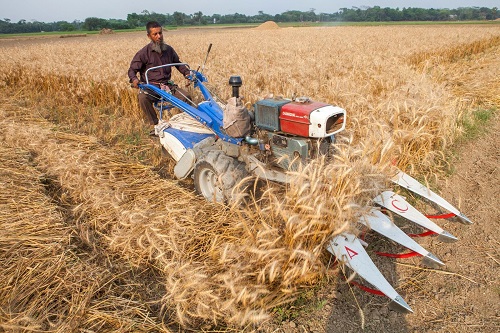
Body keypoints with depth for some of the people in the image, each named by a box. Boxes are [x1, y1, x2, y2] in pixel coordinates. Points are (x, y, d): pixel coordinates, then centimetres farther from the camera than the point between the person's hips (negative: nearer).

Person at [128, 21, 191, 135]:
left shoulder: (169, 49, 9)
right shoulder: (144, 53, -4)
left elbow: (178, 63, 24)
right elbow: (132, 69, 0)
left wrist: (187, 74, 6)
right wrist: (134, 79, -24)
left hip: (167, 85, 3)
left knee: (186, 96, -23)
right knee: (143, 97, -37)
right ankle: (155, 125, -23)